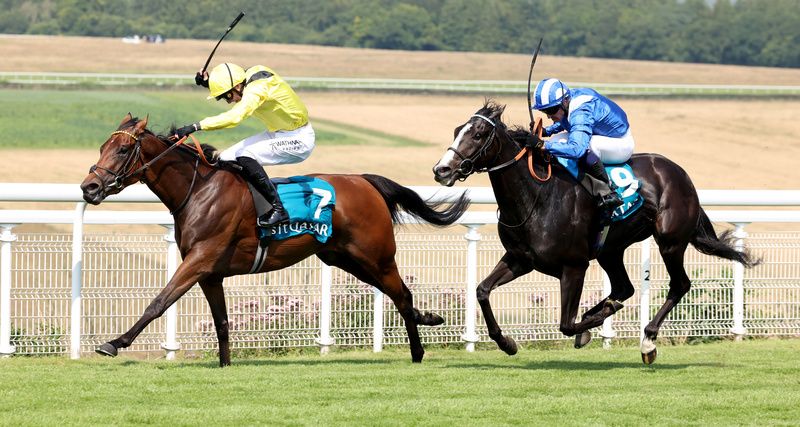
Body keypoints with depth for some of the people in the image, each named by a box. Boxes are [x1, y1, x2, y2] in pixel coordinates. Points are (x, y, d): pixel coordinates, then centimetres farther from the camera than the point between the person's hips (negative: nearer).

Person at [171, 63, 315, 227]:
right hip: (277, 133, 10)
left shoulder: (257, 90, -29)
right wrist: (207, 82, -1)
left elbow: (234, 116, -44)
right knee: (227, 158, 5)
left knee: (244, 156, -27)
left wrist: (195, 127, -48)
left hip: (298, 139, -10)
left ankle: (278, 210, -23)